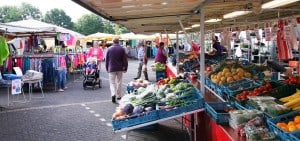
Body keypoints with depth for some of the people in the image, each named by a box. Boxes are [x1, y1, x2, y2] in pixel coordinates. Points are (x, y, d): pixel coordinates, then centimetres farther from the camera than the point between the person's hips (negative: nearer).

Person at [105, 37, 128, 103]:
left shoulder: (109, 49, -2)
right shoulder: (122, 49, -2)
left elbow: (107, 60, 4)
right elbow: (125, 60, -1)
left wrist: (107, 68, 13)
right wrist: (125, 68, 7)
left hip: (112, 69, -1)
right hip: (120, 68, 1)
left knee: (112, 82, 3)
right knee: (119, 82, 13)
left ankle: (113, 94, -19)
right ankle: (118, 96, 19)